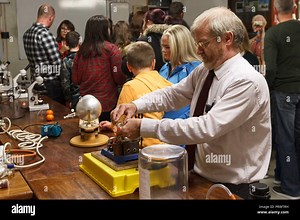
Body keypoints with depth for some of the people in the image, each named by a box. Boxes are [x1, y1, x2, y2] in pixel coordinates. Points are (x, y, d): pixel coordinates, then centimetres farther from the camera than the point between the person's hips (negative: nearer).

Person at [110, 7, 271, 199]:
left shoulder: (247, 81, -22)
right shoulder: (204, 70, 2)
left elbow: (207, 128, -30)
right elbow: (172, 94, 9)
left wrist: (144, 127, -28)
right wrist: (135, 106, -9)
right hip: (200, 174, 6)